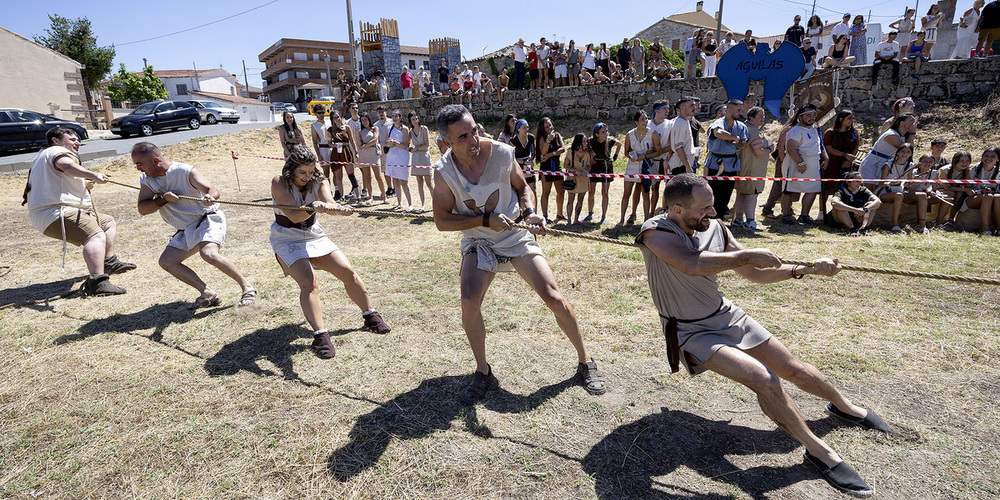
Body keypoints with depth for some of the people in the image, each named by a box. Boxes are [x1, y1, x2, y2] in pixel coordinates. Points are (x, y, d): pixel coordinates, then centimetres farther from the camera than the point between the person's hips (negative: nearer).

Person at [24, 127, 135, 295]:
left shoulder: (44, 156, 32)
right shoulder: (57, 150, -3)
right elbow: (66, 165, -28)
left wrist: (84, 184, 25)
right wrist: (92, 175, -42)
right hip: (57, 213, -12)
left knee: (109, 222, 26)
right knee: (96, 235, -33)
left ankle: (109, 262, 32)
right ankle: (97, 282, -51)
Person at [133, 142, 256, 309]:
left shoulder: (186, 171, -16)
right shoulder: (146, 179, 4)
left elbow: (212, 190, -30)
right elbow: (142, 209, -2)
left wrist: (210, 197, -54)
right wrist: (163, 199, -20)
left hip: (208, 218, -8)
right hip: (186, 230, 8)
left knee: (208, 253, -32)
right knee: (166, 262, -1)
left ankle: (247, 287, -20)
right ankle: (208, 294, 1)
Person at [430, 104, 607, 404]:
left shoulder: (502, 153, -14)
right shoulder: (444, 171, -14)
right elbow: (442, 220, -11)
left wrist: (528, 213, -16)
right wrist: (486, 219, -22)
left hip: (517, 236, 0)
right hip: (478, 242, 1)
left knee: (553, 297, -7)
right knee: (469, 303, -20)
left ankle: (585, 362, 15)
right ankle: (483, 373, 5)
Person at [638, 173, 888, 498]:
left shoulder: (715, 228, -2)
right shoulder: (655, 231, -21)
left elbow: (753, 273, 9)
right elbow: (691, 264, -40)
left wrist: (805, 269, -1)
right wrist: (748, 254, -28)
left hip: (726, 317, 6)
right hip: (691, 333, -6)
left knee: (794, 368, 10)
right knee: (765, 380, -23)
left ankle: (844, 406, 42)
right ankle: (818, 451, -1)